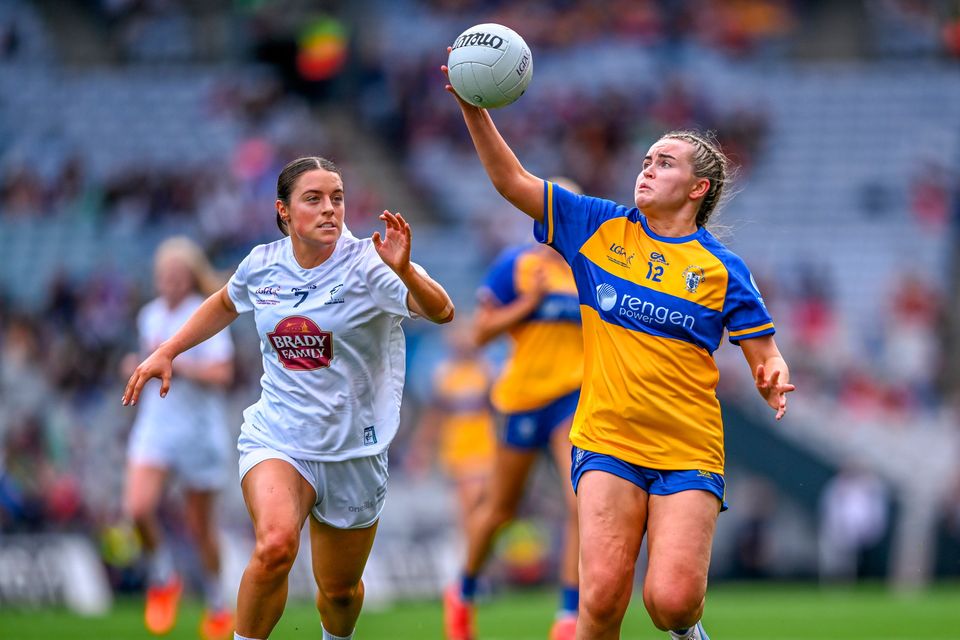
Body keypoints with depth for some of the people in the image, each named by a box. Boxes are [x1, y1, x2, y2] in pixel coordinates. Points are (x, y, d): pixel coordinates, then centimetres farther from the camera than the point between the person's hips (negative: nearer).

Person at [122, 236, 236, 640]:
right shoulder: (150, 316, 8)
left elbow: (222, 373, -19)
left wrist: (173, 363, -22)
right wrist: (142, 368, 3)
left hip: (199, 428, -4)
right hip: (156, 424, 4)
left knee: (199, 523, 5)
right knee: (138, 507, -17)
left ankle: (218, 605, 24)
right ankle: (163, 580, 6)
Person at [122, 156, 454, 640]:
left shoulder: (367, 264, -13)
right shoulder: (262, 265, -1)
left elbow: (441, 312, -29)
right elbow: (226, 304, 23)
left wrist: (405, 272, -48)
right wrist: (167, 351, 17)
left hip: (353, 452, 0)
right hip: (276, 439, 0)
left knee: (340, 590, 13)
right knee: (275, 546, -30)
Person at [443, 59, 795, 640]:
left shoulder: (723, 269, 2)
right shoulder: (600, 228, 8)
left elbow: (766, 359, 5)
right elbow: (512, 180, 8)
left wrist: (775, 377, -19)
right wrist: (473, 107, -4)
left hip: (689, 452, -1)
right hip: (606, 440, 1)